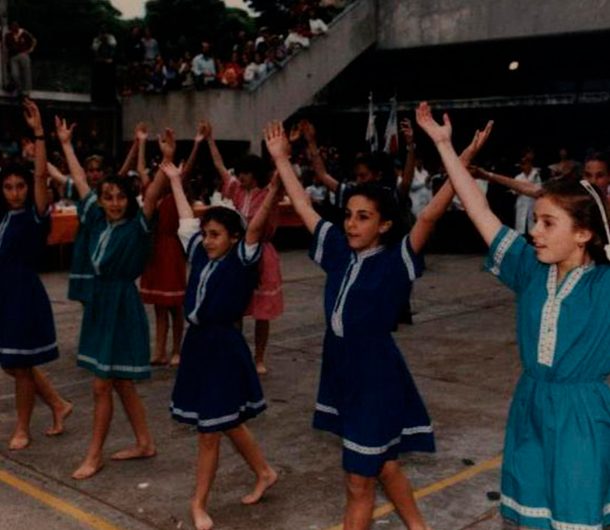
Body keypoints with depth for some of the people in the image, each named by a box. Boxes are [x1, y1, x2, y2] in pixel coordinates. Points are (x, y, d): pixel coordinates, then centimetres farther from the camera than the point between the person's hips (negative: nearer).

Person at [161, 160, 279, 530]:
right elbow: (187, 219, 19)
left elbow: (257, 225, -25)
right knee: (228, 424, 19)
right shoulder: (201, 255, 7)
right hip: (198, 344, 7)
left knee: (211, 431, 2)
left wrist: (275, 187, -39)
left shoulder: (242, 260, -10)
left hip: (224, 348, -7)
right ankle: (265, 472, 39)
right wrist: (174, 180, 27)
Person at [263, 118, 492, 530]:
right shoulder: (339, 252, 2)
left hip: (377, 377, -6)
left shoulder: (396, 261, -14)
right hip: (342, 370, 6)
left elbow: (430, 216, -27)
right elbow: (304, 207, 9)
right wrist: (281, 159, 11)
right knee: (381, 465, 21)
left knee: (360, 482, 5)